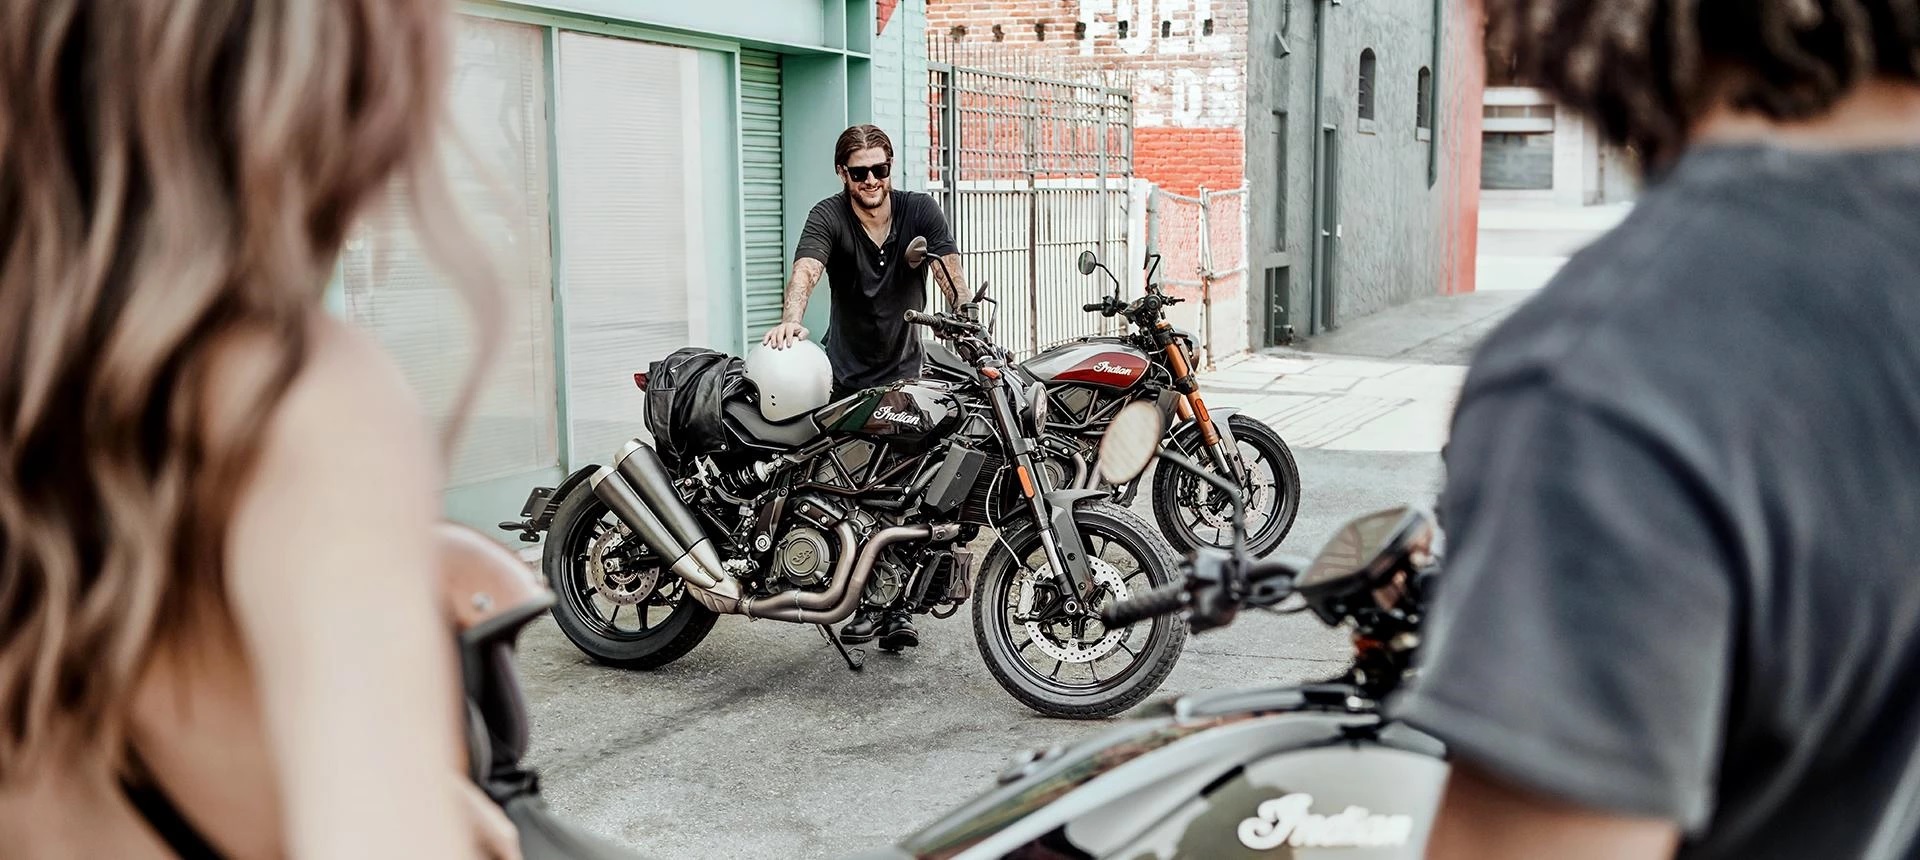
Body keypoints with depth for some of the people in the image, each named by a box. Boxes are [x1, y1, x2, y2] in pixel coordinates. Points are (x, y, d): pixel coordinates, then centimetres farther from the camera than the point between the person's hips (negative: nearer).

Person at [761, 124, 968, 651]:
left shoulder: (920, 211, -3)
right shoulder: (829, 217, -9)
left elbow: (950, 274, -16)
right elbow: (806, 271, -28)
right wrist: (790, 322, -49)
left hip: (907, 372, 1)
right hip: (848, 378, -1)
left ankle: (900, 608, -1)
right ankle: (867, 603, 10)